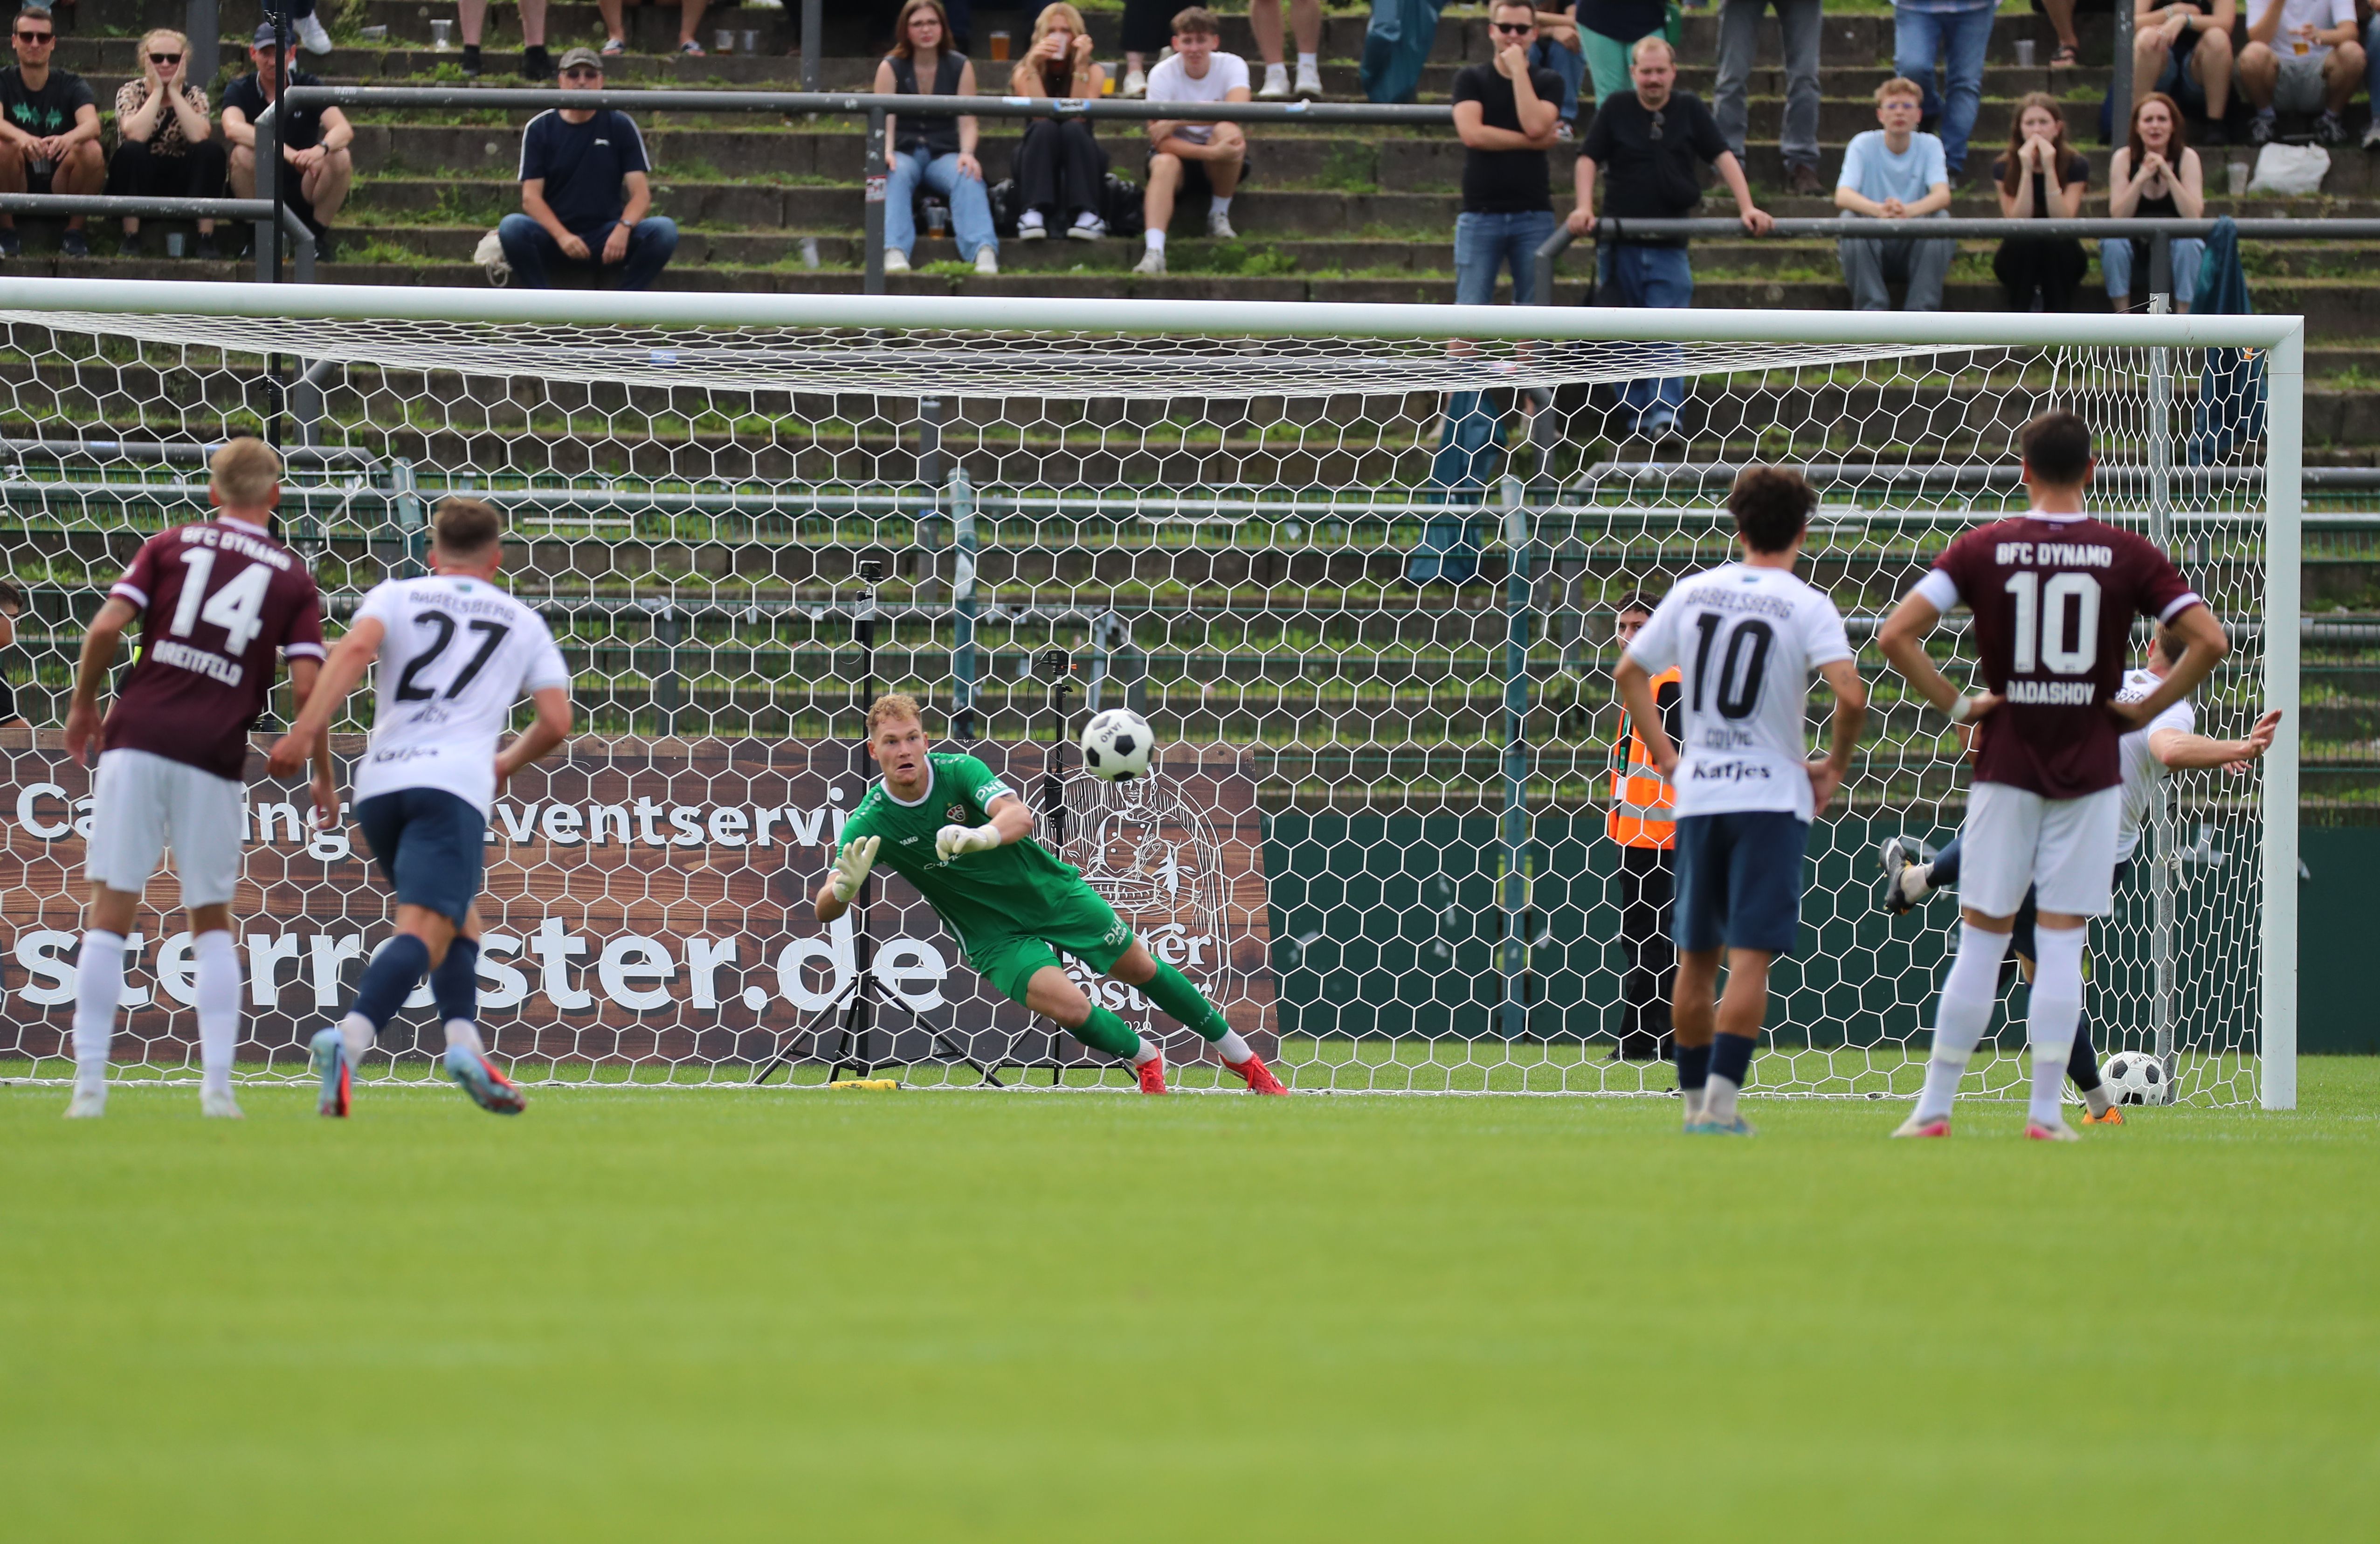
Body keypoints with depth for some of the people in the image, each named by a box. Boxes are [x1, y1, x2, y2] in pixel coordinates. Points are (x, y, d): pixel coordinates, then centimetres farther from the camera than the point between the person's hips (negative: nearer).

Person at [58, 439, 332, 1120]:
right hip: (215, 758, 1)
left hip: (140, 739, -1)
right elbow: (307, 686, 0)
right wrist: (322, 775, 11)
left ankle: (90, 1082, -7)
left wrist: (84, 705, 12)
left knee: (110, 913, 1)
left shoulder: (169, 547, 9)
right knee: (212, 923, 15)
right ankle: (217, 1083, 4)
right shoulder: (293, 579, 9)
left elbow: (107, 627, -2)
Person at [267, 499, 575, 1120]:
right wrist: (510, 763, 33)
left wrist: (306, 729, -14)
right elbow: (556, 722, 13)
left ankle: (465, 1042, 7)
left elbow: (356, 649, -4)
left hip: (379, 786, 4)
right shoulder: (523, 623, 19)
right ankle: (348, 1040, -42)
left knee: (460, 916, 25)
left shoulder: (396, 596, 18)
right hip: (453, 785, -4)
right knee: (425, 933, -17)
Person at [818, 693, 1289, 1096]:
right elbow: (824, 910, -25)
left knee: (1140, 969, 8)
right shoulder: (870, 824, -18)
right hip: (995, 934, -1)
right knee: (1069, 1006, -22)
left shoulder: (959, 772, -19)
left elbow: (1020, 817, -37)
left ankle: (1242, 1057, 29)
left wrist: (982, 836, -61)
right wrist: (843, 888, -51)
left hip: (1050, 891, 1)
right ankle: (1146, 1060, 10)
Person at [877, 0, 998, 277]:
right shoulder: (890, 68, 2)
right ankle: (894, 253, -56)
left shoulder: (961, 67, 5)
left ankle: (985, 253, -52)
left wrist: (967, 153, -23)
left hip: (944, 153, 1)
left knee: (967, 178, -33)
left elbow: (967, 121, -3)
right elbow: (885, 122, -7)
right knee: (897, 177, -36)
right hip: (905, 152, -1)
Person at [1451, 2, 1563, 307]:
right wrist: (1531, 141, -7)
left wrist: (1518, 70, -6)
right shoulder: (1471, 79, 7)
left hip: (1533, 213, 1)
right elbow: (1472, 133, -9)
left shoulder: (1548, 83, 9)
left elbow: (1535, 126, -11)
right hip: (1481, 213, -1)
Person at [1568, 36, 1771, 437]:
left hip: (1669, 247, -1)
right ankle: (1636, 415, 10)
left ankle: (1664, 412, -15)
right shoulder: (1615, 110, 6)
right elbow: (1588, 159, 2)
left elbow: (1723, 158, 3)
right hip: (1621, 245, 1)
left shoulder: (1690, 110, 6)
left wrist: (1747, 208, -8)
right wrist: (1584, 208, -14)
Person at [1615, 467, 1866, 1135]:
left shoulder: (1692, 593, 5)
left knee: (1696, 956, 13)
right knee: (1750, 958, -5)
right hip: (1773, 797, -4)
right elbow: (1851, 696, -19)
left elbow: (1630, 673, 12)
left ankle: (1694, 1098, 18)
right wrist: (1835, 767, -3)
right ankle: (1721, 1095, -15)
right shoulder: (1806, 607, -7)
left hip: (1697, 796, 4)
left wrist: (1665, 754, 17)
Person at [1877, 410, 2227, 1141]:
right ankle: (2045, 1112, 1)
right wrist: (2146, 709, 1)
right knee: (2062, 943, 3)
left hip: (2005, 770, 0)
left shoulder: (1982, 549, -2)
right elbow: (2210, 640, -7)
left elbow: (1896, 634, -10)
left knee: (1980, 939, 6)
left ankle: (1935, 1107, 7)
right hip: (2090, 772, 0)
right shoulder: (2127, 555, -2)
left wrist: (1955, 705, -1)